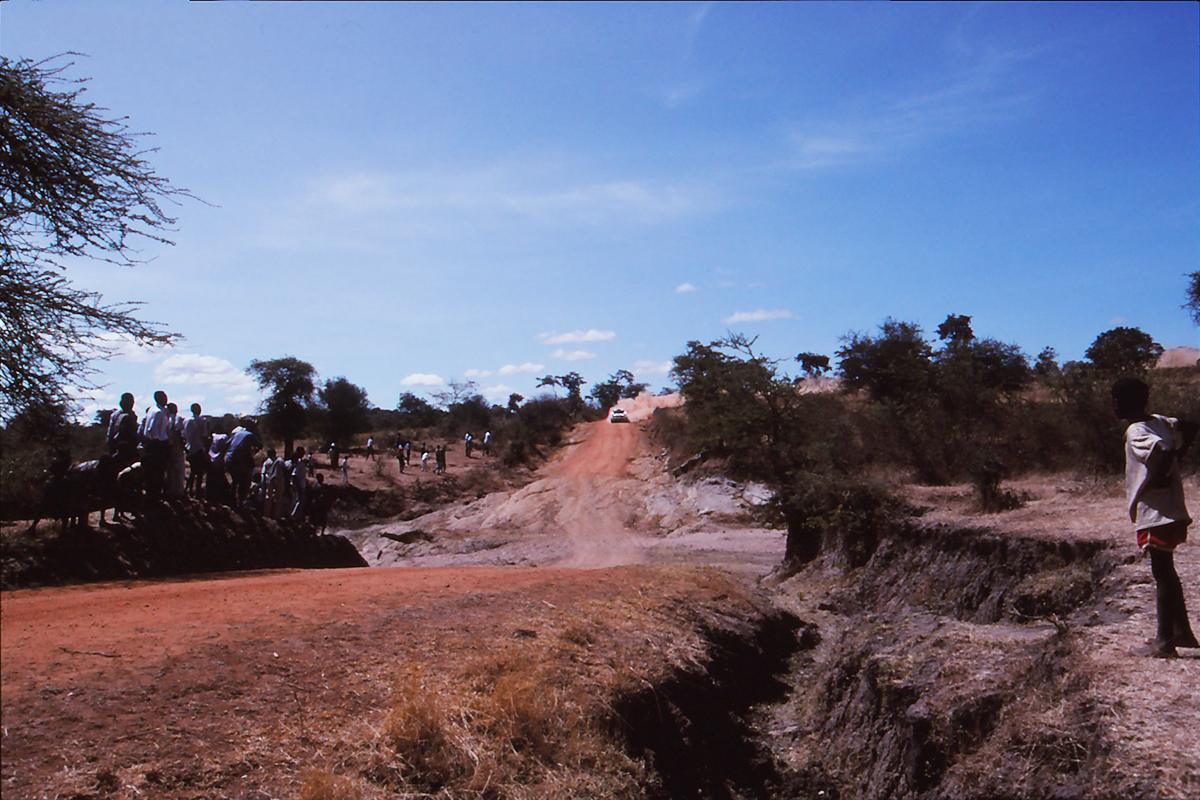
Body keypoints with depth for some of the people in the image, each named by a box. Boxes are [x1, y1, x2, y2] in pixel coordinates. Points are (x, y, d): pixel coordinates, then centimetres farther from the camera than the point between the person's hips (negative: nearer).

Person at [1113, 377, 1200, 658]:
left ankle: (1165, 643, 6)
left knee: (1162, 575, -2)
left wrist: (1154, 481, -17)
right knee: (1166, 573, 20)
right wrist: (1175, 459, 15)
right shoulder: (1159, 422, 9)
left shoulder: (1136, 432, -19)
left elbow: (1163, 453, -33)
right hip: (1170, 511, 9)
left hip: (1155, 513, -9)